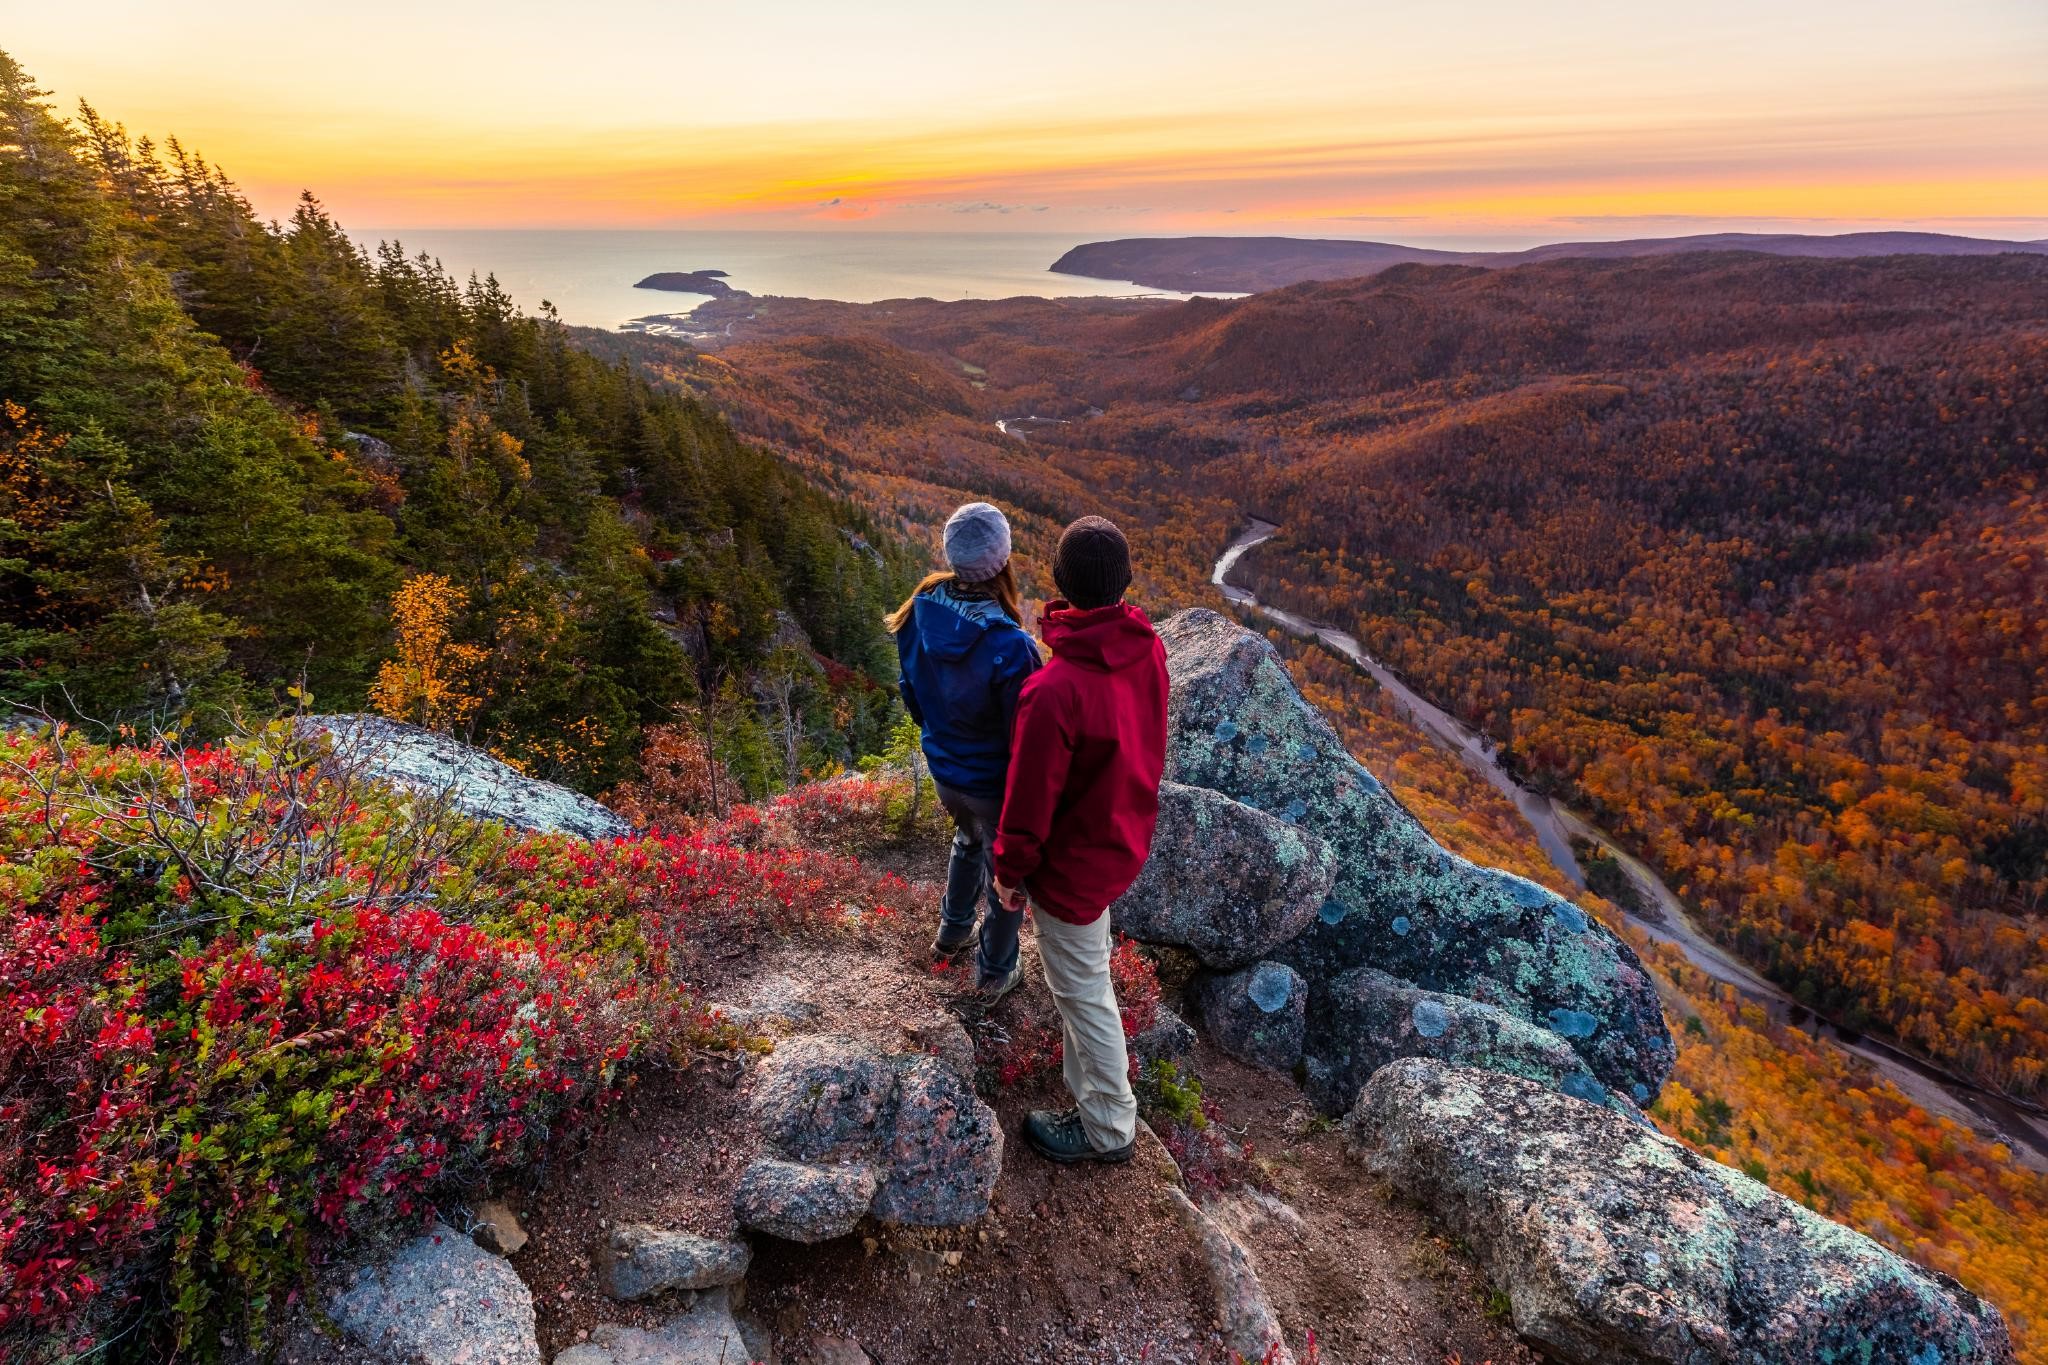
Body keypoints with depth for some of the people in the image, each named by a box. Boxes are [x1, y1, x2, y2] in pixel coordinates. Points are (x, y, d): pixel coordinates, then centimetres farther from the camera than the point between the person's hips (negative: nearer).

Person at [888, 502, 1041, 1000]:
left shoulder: (920, 613, -16)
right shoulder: (1010, 647, -35)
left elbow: (910, 691, 1)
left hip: (942, 768, 6)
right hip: (995, 783, -6)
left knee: (967, 842, 35)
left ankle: (952, 935, 56)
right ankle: (995, 972, 43)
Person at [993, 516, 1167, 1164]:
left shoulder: (1054, 691, -37)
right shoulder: (1149, 648, -14)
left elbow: (1030, 796, -25)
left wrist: (1010, 871, -8)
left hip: (1074, 862, -8)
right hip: (1128, 836, 8)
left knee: (1083, 990, 13)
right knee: (1085, 960, 34)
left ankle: (1109, 1128, 34)